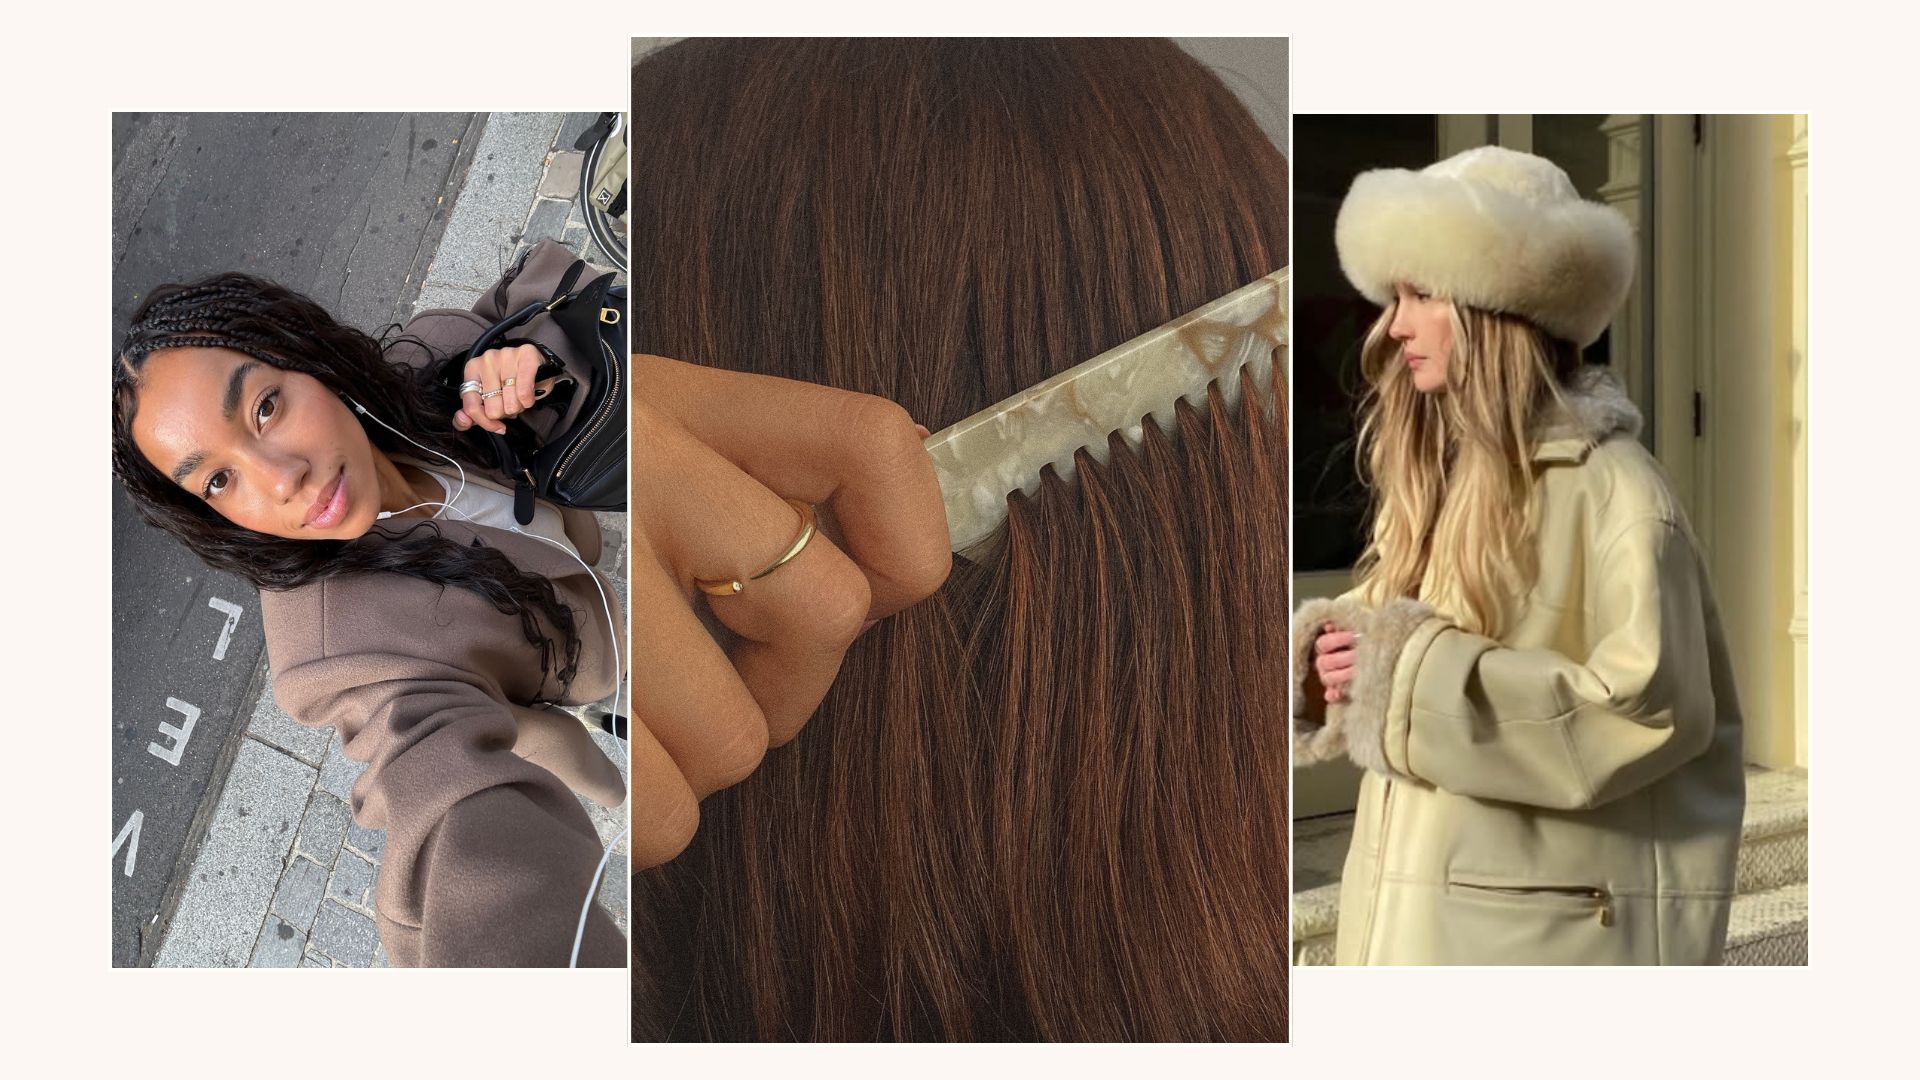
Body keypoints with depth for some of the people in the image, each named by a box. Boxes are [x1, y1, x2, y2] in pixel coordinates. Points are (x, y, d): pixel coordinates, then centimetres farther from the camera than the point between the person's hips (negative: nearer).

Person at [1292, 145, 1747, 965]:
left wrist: (1417, 676, -21)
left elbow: (1655, 704, -20)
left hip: (1550, 927, -7)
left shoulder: (1609, 482, -12)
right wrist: (1333, 660, -5)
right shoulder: (1437, 475, 12)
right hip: (1415, 914, 8)